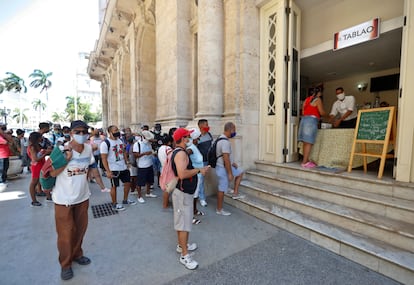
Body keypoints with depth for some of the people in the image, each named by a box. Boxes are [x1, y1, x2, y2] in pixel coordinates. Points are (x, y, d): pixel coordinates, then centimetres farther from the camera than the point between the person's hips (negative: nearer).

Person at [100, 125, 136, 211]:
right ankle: (114, 204, 24)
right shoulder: (105, 143, -16)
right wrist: (108, 171, -20)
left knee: (128, 183, 14)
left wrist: (127, 162, 9)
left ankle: (125, 200, 34)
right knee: (114, 186, 7)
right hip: (114, 169, -7)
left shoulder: (120, 140, 7)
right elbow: (104, 158, -17)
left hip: (123, 167, 7)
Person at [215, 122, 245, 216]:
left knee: (240, 172, 21)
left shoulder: (222, 138, 7)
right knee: (222, 189, 3)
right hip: (223, 169, -10)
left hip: (224, 167, 10)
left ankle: (235, 193, 24)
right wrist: (230, 173, -22)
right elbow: (226, 159, -28)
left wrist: (232, 163, 19)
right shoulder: (225, 142, -26)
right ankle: (219, 210, 19)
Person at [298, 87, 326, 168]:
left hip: (304, 119, 7)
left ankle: (306, 160, 12)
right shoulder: (318, 99, -1)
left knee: (305, 142, 8)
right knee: (309, 142, -8)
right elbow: (321, 112, -3)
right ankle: (305, 162, -9)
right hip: (311, 120, -7)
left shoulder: (307, 99, 19)